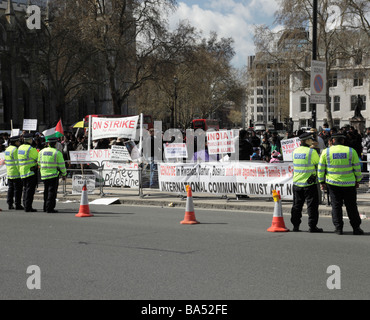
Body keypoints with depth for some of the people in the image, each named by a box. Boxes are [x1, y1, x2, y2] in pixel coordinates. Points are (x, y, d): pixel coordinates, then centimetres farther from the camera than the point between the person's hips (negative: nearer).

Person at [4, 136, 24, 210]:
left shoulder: (7, 149, 13)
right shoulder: (15, 150, -15)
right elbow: (17, 162, -19)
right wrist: (20, 171, -17)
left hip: (9, 173, 9)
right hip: (16, 173, -9)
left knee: (10, 188, 12)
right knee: (17, 189, -4)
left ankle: (10, 204, 12)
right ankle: (18, 205, -3)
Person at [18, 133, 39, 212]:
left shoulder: (20, 148, 10)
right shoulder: (31, 149, -16)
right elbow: (38, 158, -10)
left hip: (22, 172, 8)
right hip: (31, 171, -8)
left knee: (25, 189, 16)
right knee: (30, 190, -4)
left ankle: (25, 205, 19)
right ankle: (28, 207, -4)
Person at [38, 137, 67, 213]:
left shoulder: (41, 152, 5)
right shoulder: (57, 153, -10)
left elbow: (39, 163, 13)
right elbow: (61, 165, -8)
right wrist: (64, 174, 5)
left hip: (44, 175, 5)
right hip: (54, 175, -5)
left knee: (46, 191, 17)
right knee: (52, 191, -1)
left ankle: (45, 207, 20)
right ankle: (49, 208, -5)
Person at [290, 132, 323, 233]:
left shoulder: (295, 151, 4)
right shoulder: (312, 152, -14)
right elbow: (319, 164, -4)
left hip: (297, 183, 5)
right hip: (309, 183, -5)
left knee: (297, 205, 14)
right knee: (312, 205, 2)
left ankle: (295, 225, 17)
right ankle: (312, 226, 2)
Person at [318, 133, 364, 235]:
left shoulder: (326, 152, -1)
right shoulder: (351, 151, -1)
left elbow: (321, 168, 2)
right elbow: (357, 167, 3)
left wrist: (322, 182, 10)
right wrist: (357, 181, 13)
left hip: (333, 183, 0)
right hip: (349, 183, 0)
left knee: (336, 205, 7)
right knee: (351, 206, 7)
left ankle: (338, 228, 5)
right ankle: (356, 228, 10)